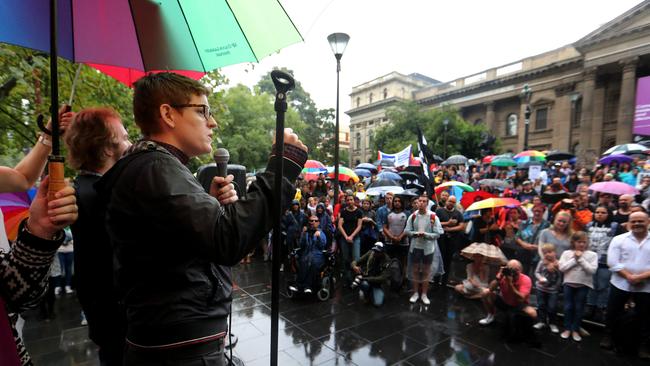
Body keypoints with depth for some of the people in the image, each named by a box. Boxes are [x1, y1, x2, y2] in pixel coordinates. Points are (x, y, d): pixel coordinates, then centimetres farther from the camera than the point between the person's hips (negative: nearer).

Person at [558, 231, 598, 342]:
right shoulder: (567, 253, -2)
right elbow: (562, 268, -10)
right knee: (568, 307, 9)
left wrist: (581, 259, -16)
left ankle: (575, 330, 23)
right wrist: (574, 259, -14)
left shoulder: (592, 255, -4)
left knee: (579, 308, 9)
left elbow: (592, 270, -14)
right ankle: (567, 328, 22)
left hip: (584, 285, 0)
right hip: (569, 283, 1)